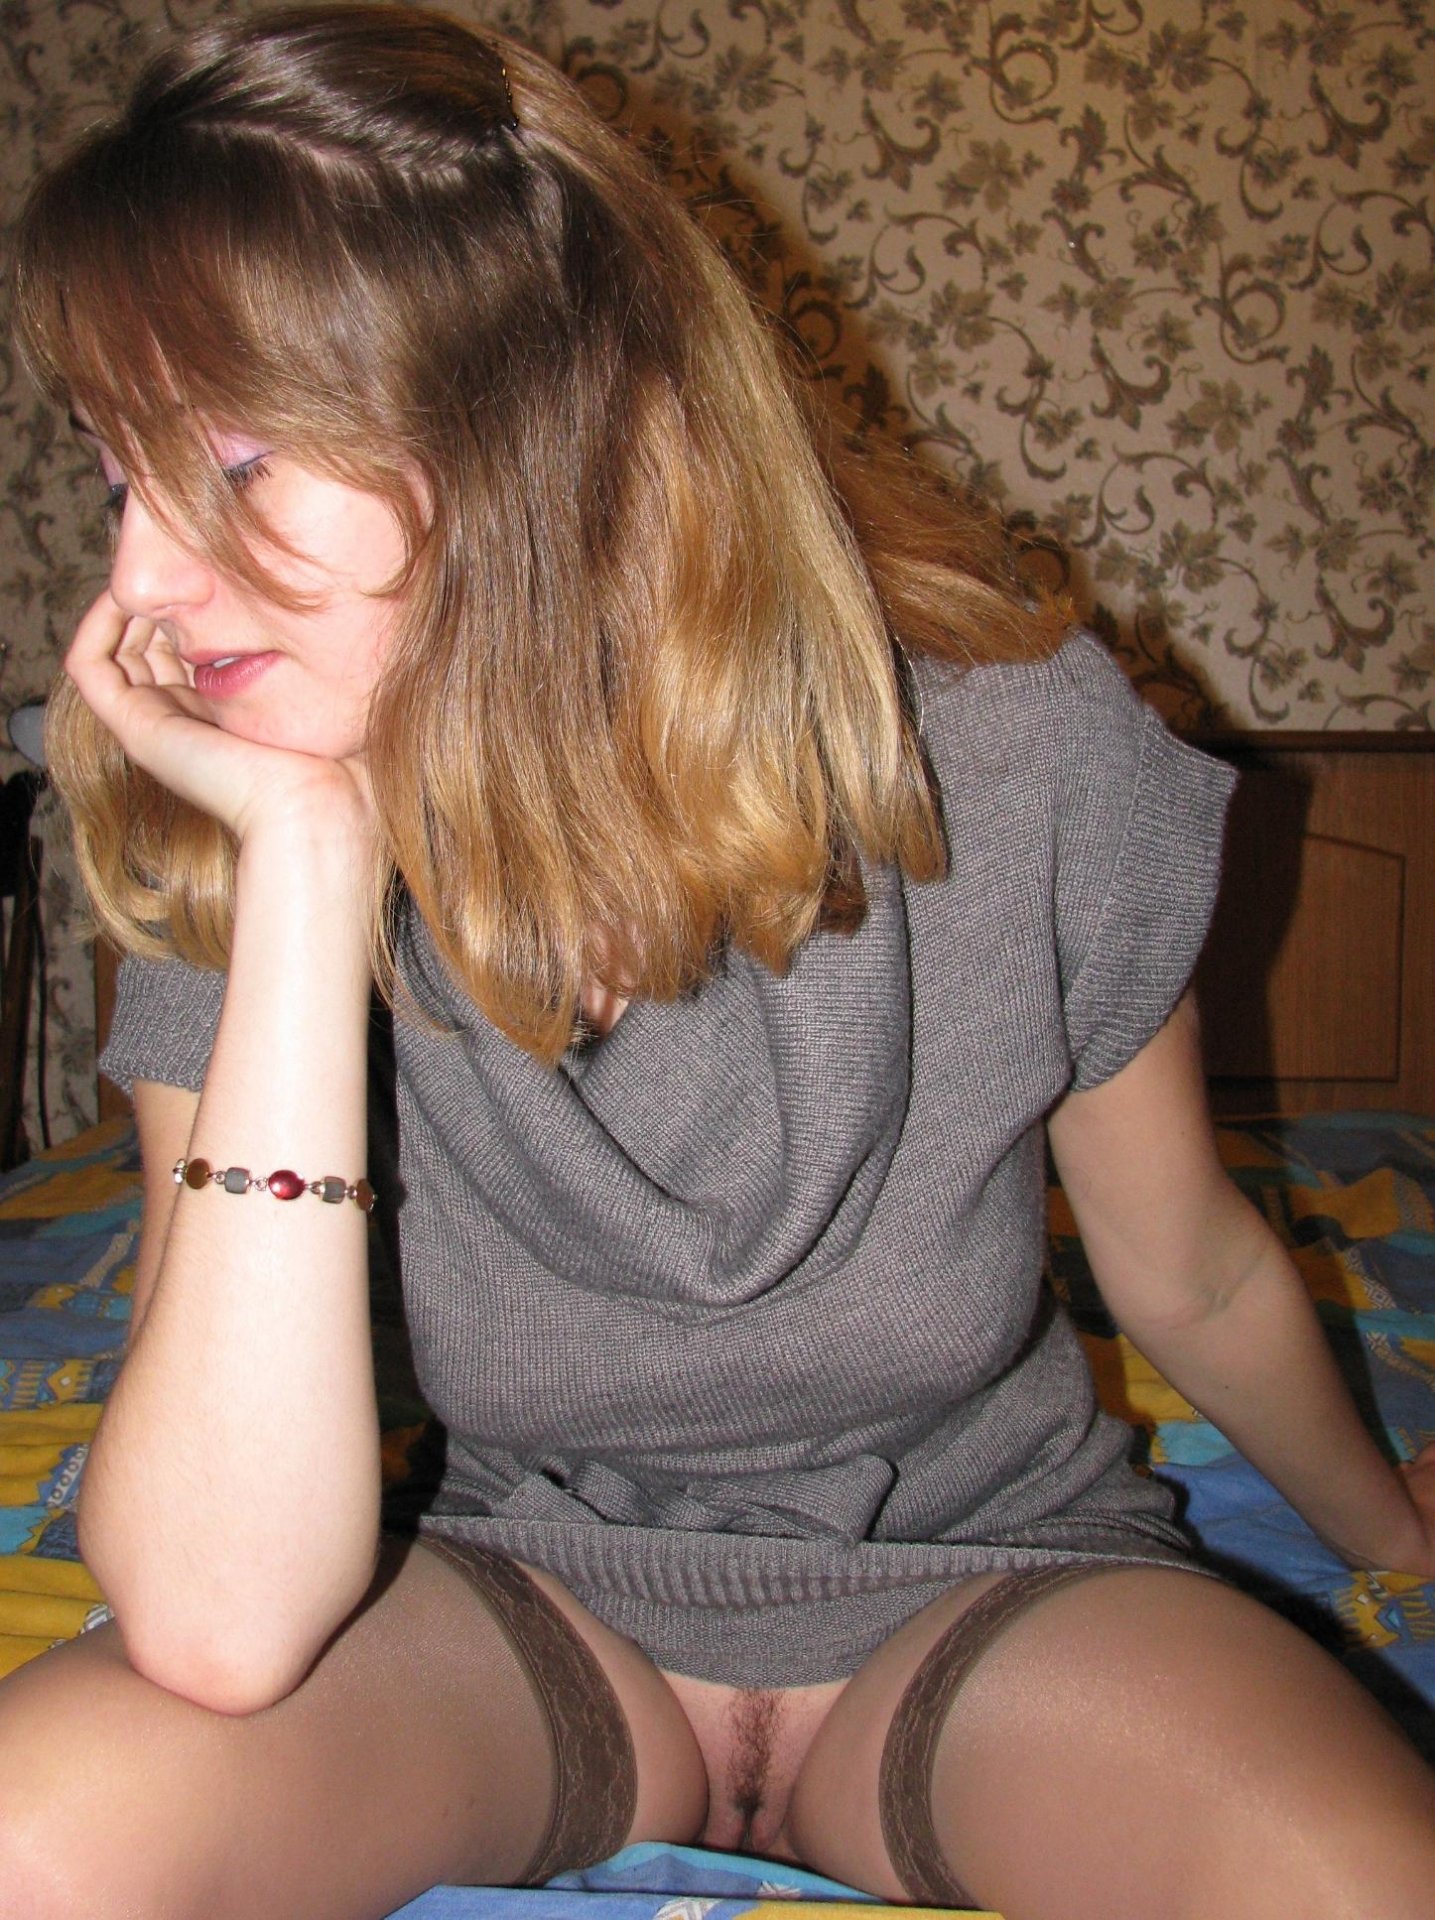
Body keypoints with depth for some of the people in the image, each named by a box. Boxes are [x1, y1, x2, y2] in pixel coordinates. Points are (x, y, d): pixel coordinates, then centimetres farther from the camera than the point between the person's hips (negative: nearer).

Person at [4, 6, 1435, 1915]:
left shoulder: (1020, 758, -21)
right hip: (535, 1604, 1)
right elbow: (223, 1630, -29)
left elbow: (1195, 1273, -1)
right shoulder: (221, 879, -17)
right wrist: (307, 862, -33)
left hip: (983, 1569, 0)